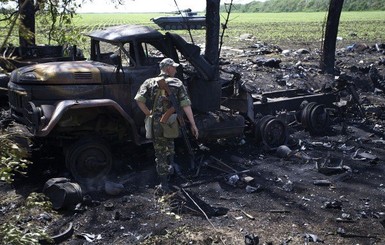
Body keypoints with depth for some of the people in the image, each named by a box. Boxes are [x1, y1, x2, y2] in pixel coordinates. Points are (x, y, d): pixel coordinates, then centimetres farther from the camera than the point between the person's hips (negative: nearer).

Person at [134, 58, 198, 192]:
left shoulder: (150, 82, 3)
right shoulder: (177, 83, 1)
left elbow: (139, 99, -11)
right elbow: (186, 105, -7)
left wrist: (148, 113, 3)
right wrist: (193, 124, -7)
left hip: (156, 122, 0)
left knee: (160, 152, 12)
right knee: (169, 144, 33)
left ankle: (164, 184, 16)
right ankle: (170, 163, 18)